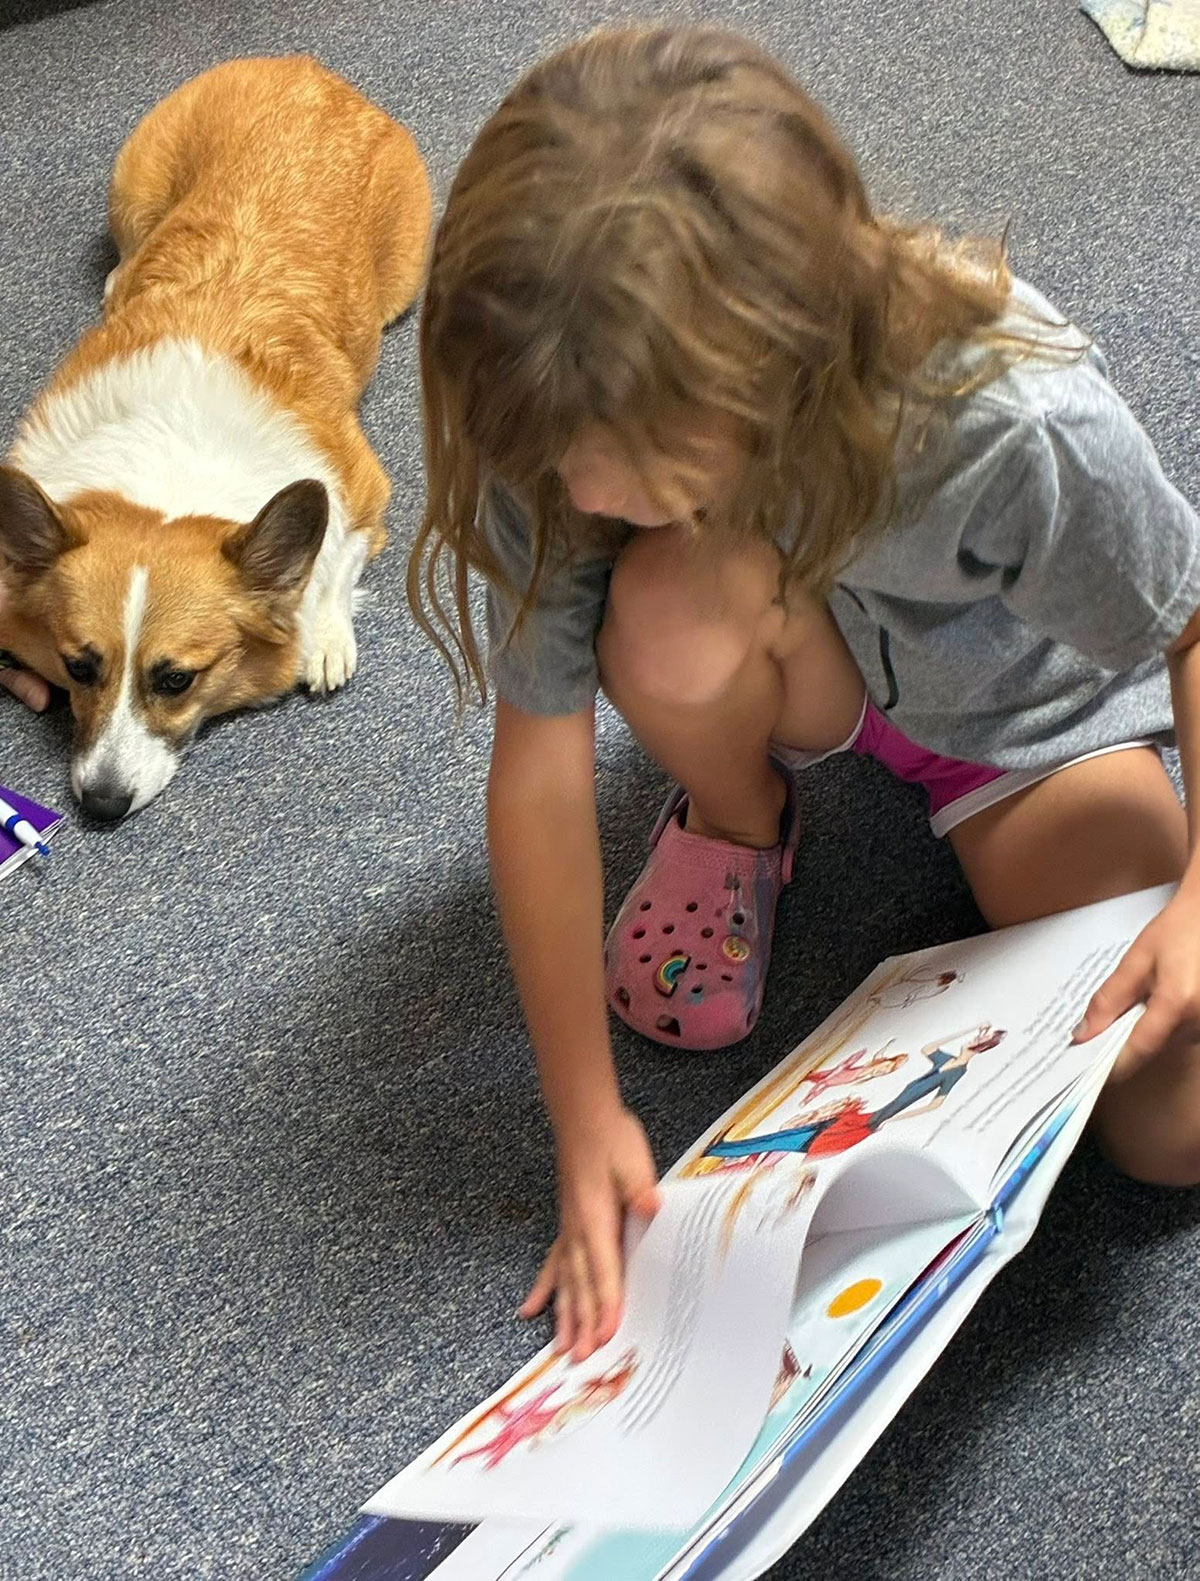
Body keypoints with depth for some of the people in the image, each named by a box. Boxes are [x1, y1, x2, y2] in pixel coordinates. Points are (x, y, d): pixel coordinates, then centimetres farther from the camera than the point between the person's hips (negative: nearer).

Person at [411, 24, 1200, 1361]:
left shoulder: (1010, 420, -40)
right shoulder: (570, 427, -31)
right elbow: (539, 770, -24)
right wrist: (586, 1116, -23)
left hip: (1026, 706, -1)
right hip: (812, 676, 2)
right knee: (671, 607, -36)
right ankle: (735, 824, 1)